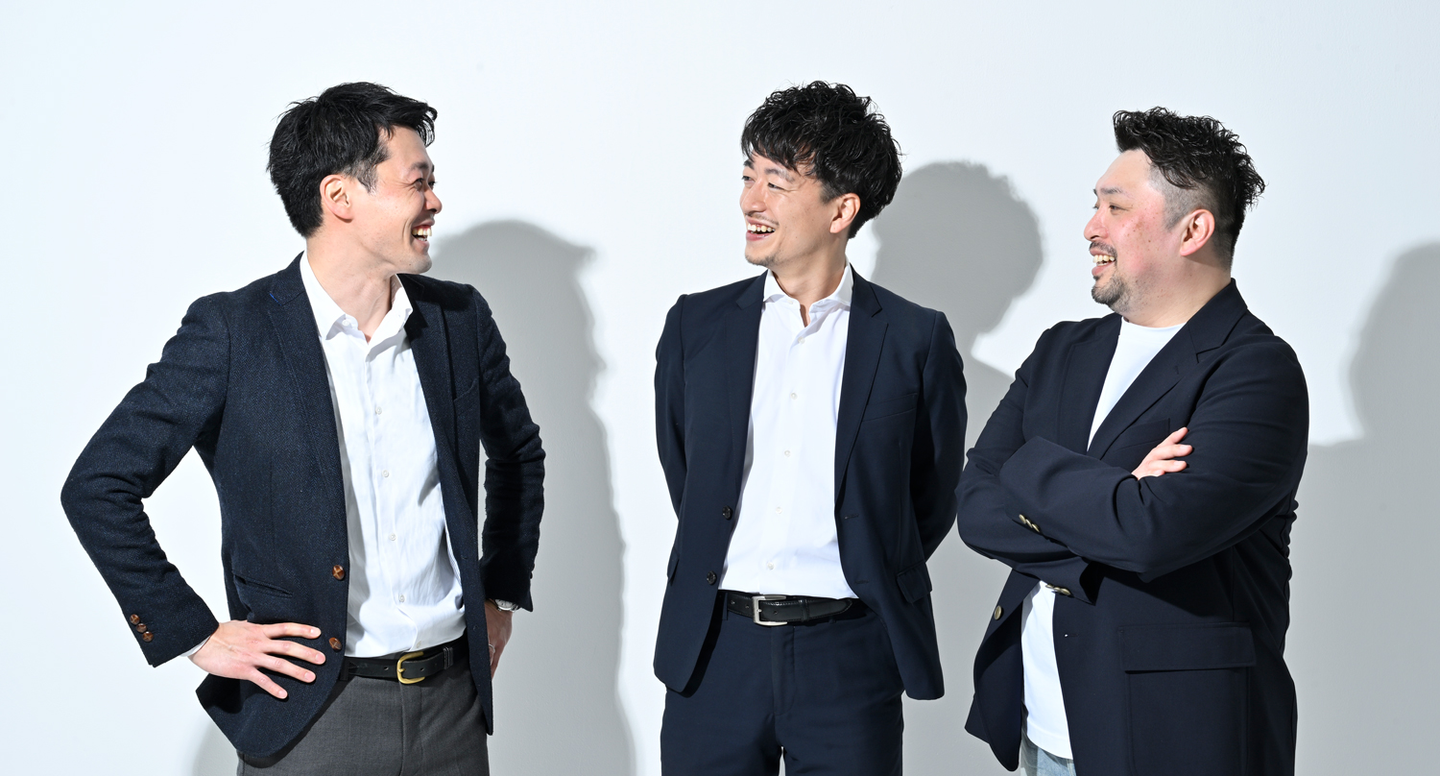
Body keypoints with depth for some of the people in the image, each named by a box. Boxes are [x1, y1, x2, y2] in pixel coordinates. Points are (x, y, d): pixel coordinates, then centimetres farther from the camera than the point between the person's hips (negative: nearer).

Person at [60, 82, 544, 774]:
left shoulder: (460, 319, 4)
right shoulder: (231, 332, -9)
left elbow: (518, 453, 22)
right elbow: (97, 487, -7)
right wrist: (194, 636, -8)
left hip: (453, 701, 4)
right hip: (309, 712, -4)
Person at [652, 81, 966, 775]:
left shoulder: (915, 340, 0)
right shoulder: (697, 325, 6)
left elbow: (934, 498, 8)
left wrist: (865, 581, 9)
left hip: (847, 658, -2)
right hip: (715, 648, 2)